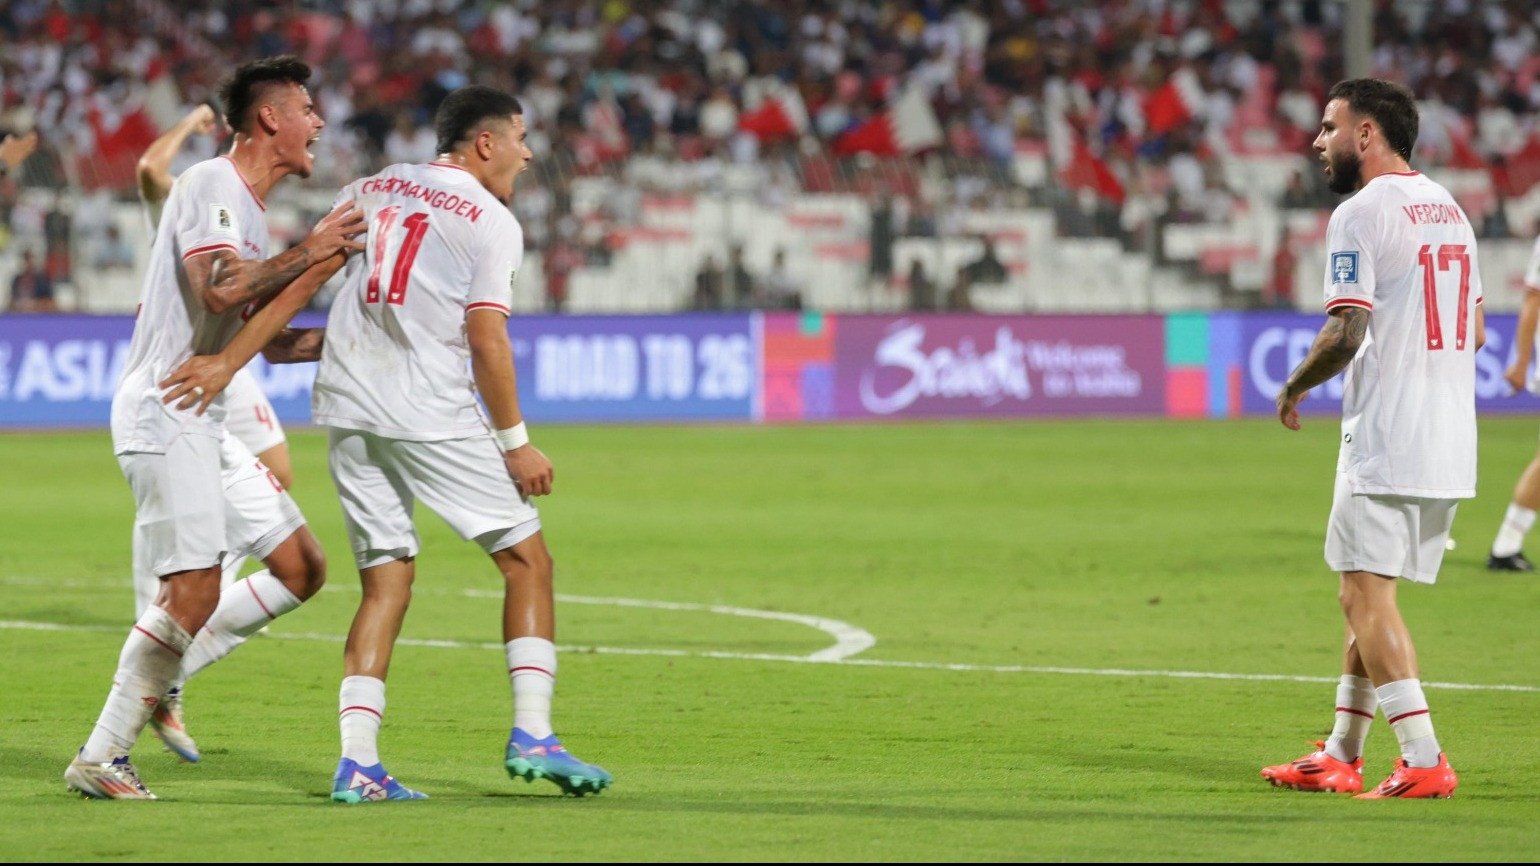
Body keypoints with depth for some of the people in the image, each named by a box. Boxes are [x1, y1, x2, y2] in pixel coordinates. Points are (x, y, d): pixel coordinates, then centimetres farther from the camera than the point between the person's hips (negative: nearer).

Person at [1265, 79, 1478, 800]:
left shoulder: (1361, 214, -11)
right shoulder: (1447, 207, 15)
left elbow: (1346, 334, -17)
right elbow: (1475, 331, 19)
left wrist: (1294, 388, -1)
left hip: (1387, 441, -9)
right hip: (1451, 442, 9)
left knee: (1367, 596, -7)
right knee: (1366, 597, 16)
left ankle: (1424, 760, -15)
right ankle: (1341, 757, 21)